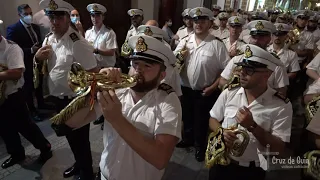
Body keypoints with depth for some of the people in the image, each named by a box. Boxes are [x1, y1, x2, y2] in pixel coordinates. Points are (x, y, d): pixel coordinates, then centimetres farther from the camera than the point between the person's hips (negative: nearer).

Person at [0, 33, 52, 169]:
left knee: (24, 125, 5)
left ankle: (45, 148, 25)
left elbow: (17, 72, -28)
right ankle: (16, 154, 37)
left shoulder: (11, 48, -15)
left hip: (12, 96, -7)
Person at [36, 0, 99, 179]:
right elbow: (41, 65, 16)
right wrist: (38, 57, -6)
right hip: (58, 99, 8)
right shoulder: (49, 39, 4)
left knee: (80, 139, 9)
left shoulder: (78, 43, -22)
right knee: (70, 136, 24)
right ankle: (79, 163, 49)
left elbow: (94, 74, -22)